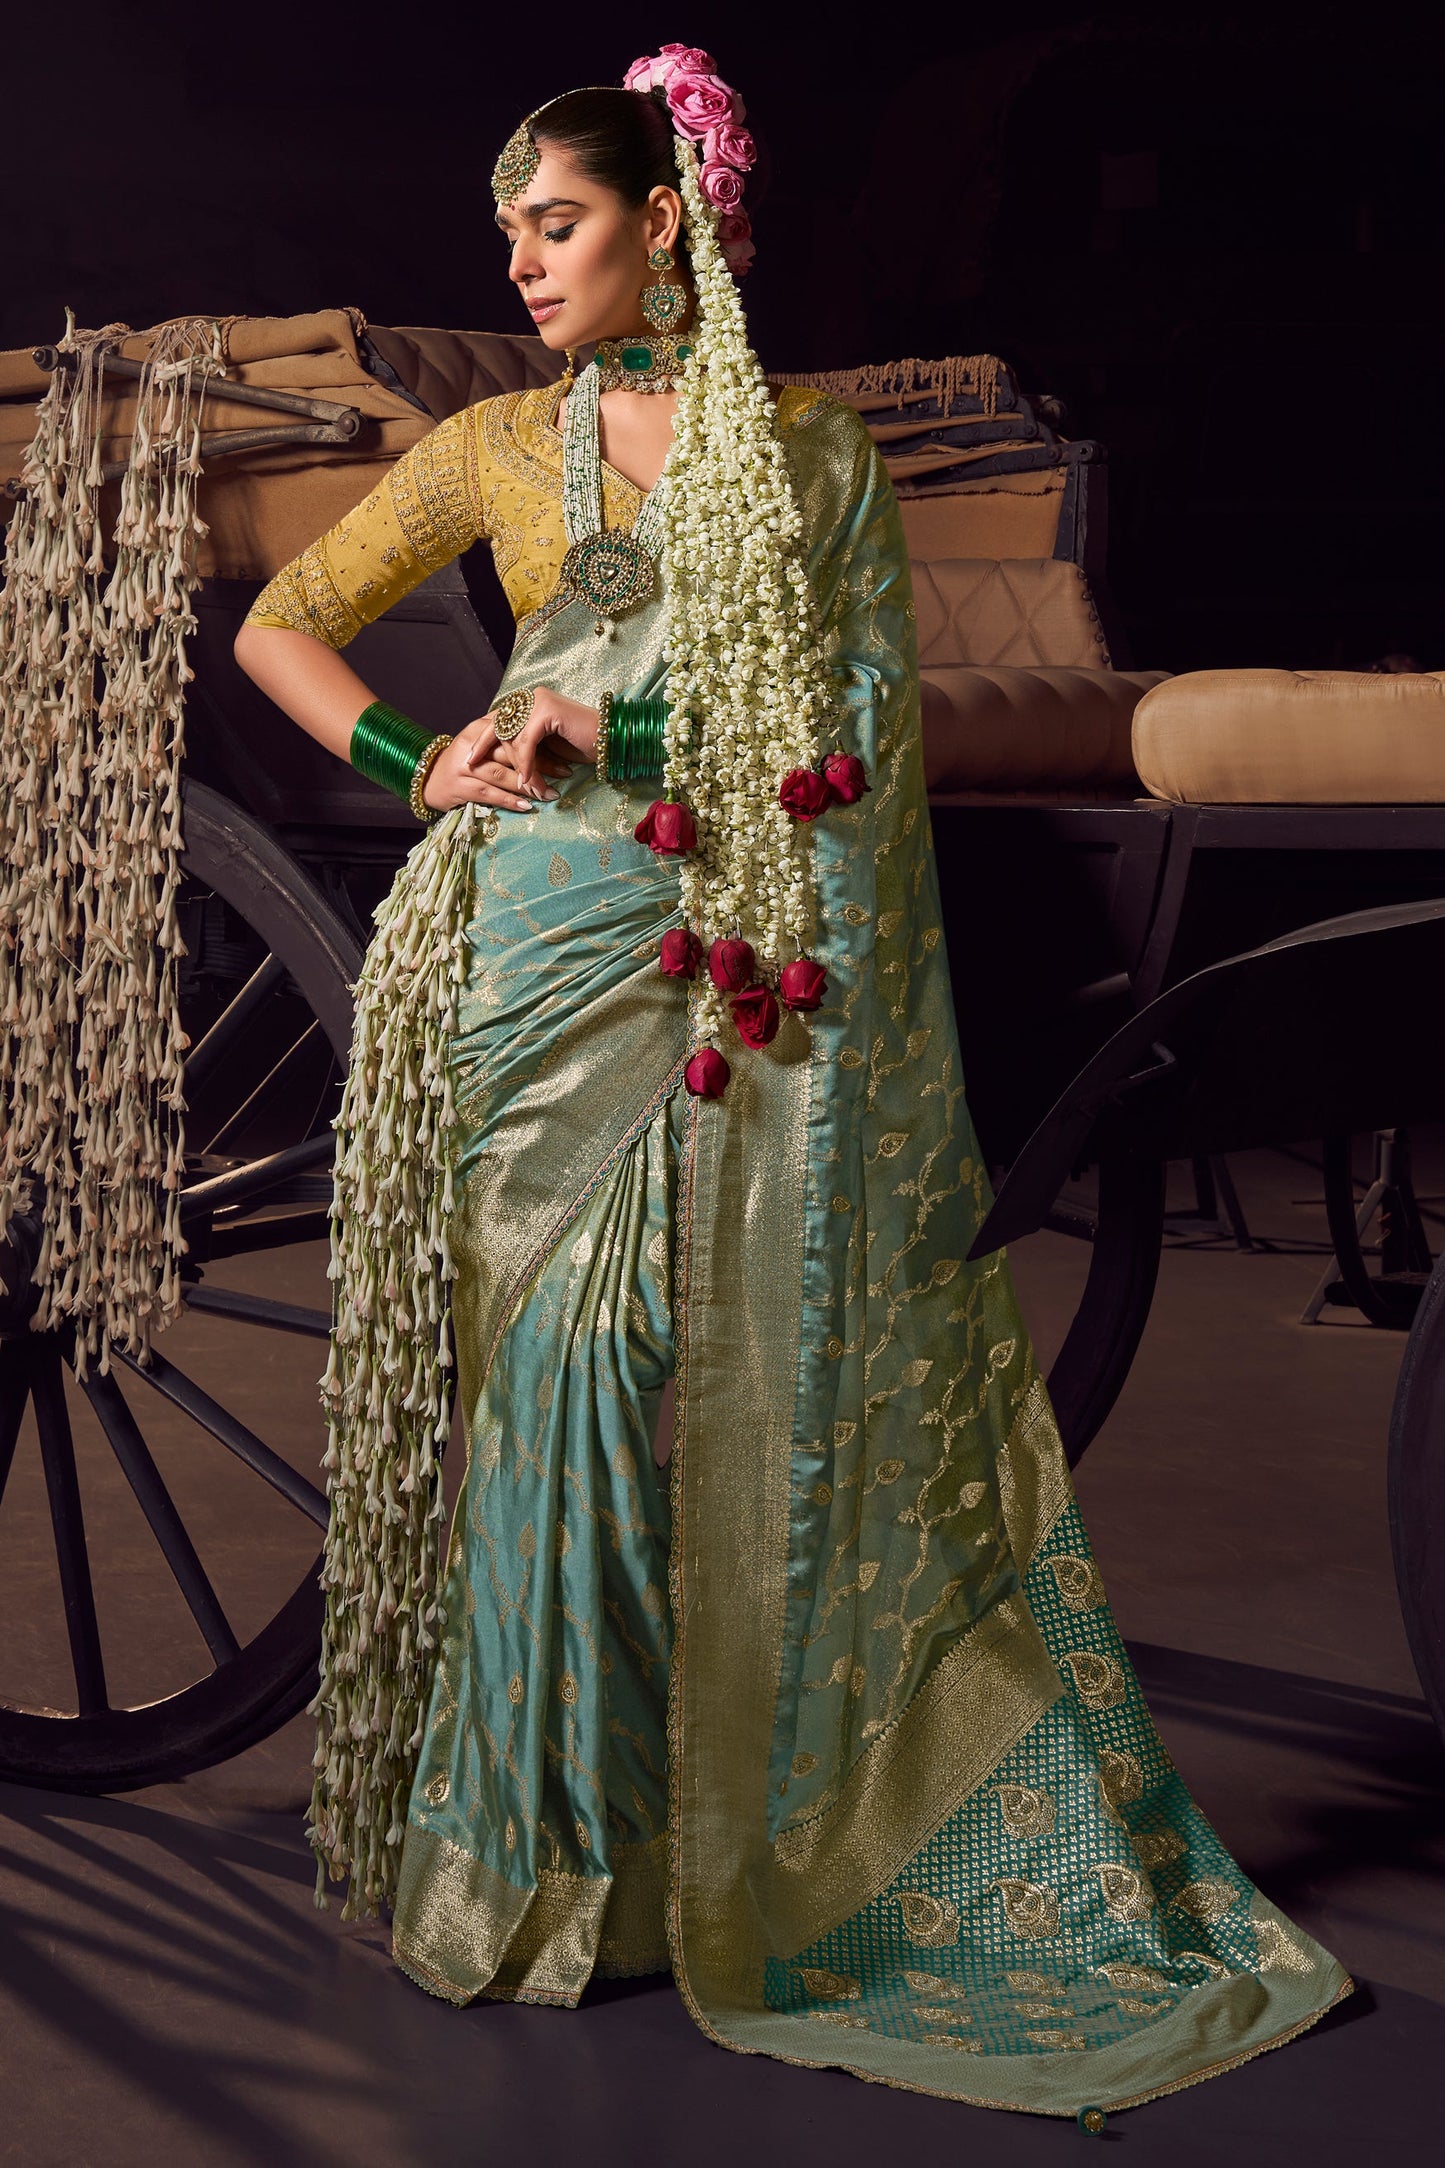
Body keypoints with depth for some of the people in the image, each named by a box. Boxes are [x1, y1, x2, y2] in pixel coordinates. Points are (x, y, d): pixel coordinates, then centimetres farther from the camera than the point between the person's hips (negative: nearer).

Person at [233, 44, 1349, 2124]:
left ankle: (795, 1842, 16)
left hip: (768, 994, 1)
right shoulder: (501, 446, 9)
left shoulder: (817, 448, 9)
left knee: (798, 1385, 2)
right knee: (566, 1376, -1)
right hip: (557, 964, 0)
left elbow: (863, 724, 1)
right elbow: (277, 624, 14)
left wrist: (609, 729, -8)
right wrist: (420, 768, -1)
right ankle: (548, 1853, 14)